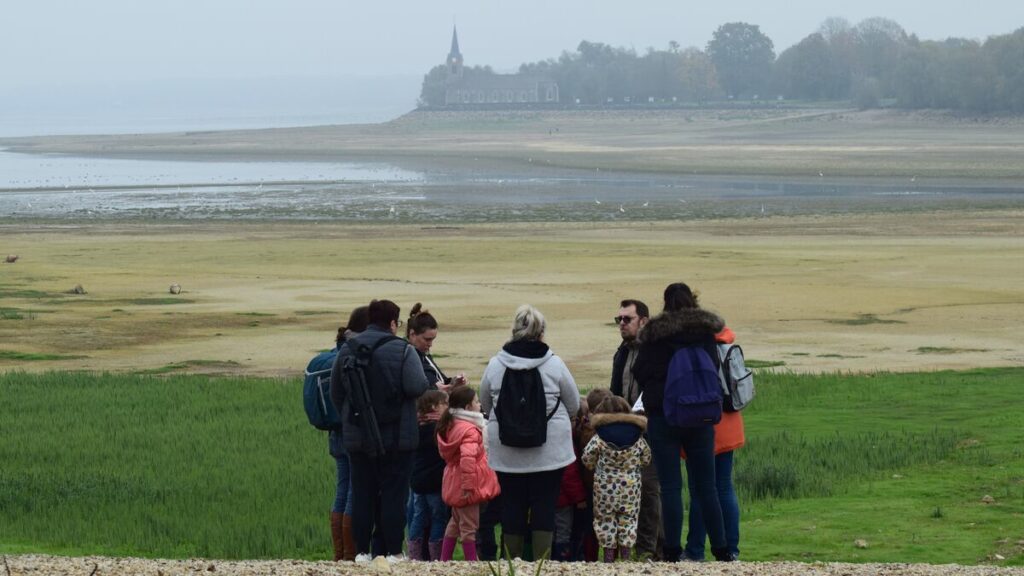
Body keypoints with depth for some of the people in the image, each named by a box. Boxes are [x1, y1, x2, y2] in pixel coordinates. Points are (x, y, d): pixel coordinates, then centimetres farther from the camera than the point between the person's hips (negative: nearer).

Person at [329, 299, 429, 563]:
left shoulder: (347, 350, 5)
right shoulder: (402, 350, -11)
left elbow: (335, 392, 11)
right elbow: (417, 387, -19)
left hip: (357, 438, 4)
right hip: (396, 439, -4)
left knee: (362, 494, 9)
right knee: (394, 494, 1)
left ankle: (362, 551, 10)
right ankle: (393, 551, 2)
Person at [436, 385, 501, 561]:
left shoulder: (449, 426, 8)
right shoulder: (470, 430, -21)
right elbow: (467, 458, -34)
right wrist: (468, 485, -32)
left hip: (454, 484, 9)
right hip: (465, 485, -9)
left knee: (455, 523, 21)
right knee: (469, 527, -2)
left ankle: (444, 560, 25)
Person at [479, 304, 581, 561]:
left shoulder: (495, 365, -3)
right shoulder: (554, 364, -6)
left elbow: (485, 404, 10)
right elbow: (574, 405, 6)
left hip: (507, 451, 2)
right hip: (549, 450, -1)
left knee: (512, 505, 9)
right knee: (544, 506, 4)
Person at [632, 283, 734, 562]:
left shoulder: (653, 335, -3)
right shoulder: (706, 332, 1)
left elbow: (639, 372, 1)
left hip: (663, 416, -2)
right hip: (701, 418, 2)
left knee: (670, 487, 0)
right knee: (706, 487, 8)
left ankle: (672, 550, -3)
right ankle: (721, 549, 8)